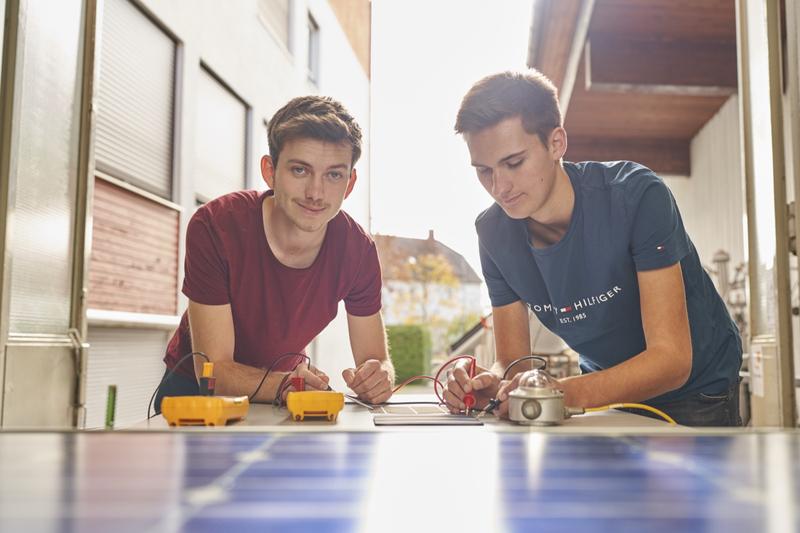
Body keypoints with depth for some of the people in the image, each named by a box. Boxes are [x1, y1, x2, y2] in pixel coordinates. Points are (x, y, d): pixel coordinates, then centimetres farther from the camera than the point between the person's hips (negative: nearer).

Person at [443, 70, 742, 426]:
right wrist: (490, 384, -28)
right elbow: (512, 361, -4)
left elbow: (671, 360, -28)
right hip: (608, 391, 4)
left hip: (695, 389, -4)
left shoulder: (637, 197, -24)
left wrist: (566, 393, -44)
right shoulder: (494, 232, -8)